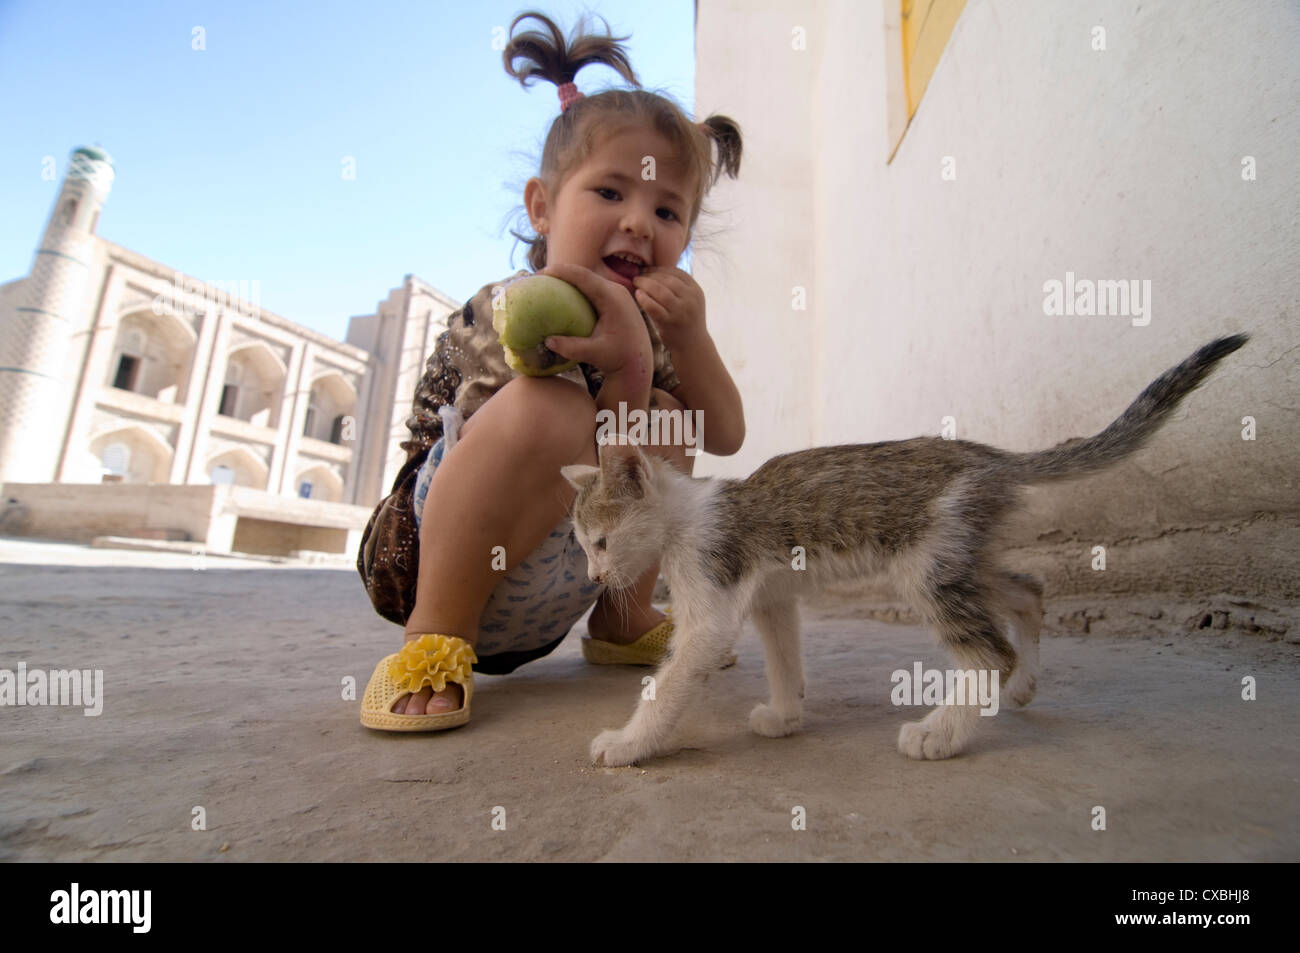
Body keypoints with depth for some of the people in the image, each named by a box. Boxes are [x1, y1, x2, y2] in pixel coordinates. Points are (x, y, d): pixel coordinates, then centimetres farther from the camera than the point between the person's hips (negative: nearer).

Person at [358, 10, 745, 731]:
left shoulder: (646, 323, 5)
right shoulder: (508, 314, -15)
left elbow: (725, 436, 1)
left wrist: (687, 336, -13)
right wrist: (628, 363, -34)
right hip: (431, 558, -7)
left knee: (668, 417, 1)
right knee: (548, 406, -33)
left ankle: (623, 621, 9)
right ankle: (435, 638, -16)